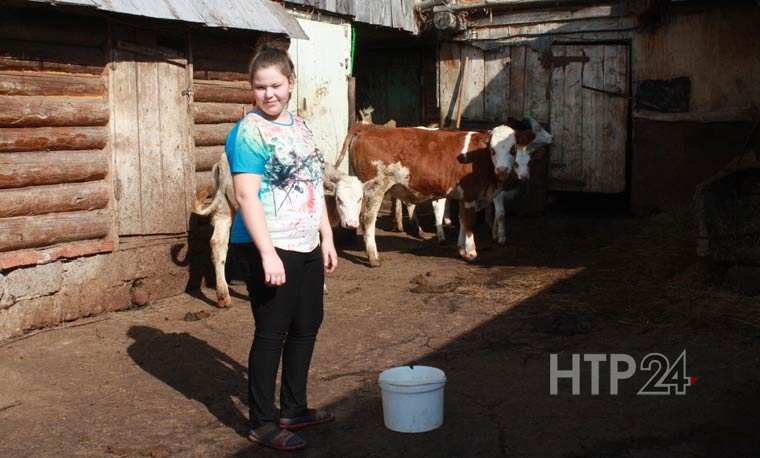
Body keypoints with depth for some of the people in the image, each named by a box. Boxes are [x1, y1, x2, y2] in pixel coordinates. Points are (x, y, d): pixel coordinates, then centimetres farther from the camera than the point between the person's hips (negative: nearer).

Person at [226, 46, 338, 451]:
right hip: (269, 249, -8)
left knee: (305, 329, 16)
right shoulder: (249, 132, -13)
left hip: (306, 247, 8)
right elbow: (246, 195, -20)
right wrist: (268, 254, -26)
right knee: (271, 334, 1)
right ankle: (263, 423, 15)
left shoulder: (299, 126, 12)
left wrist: (326, 238, 15)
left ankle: (294, 409, 31)